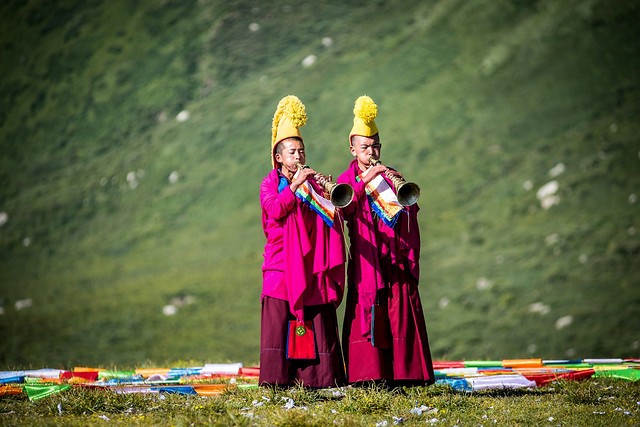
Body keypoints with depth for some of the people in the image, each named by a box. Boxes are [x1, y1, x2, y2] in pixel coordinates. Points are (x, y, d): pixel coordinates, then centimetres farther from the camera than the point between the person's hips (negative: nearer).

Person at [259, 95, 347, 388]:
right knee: (279, 317, -9)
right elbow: (274, 210, -12)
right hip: (282, 262, -3)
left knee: (317, 319, -2)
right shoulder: (270, 183, 7)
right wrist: (294, 185, -18)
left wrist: (328, 196, -11)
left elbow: (332, 217, 7)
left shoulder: (313, 183, 16)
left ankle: (317, 376, 1)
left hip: (311, 264, 3)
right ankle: (277, 376, -7)